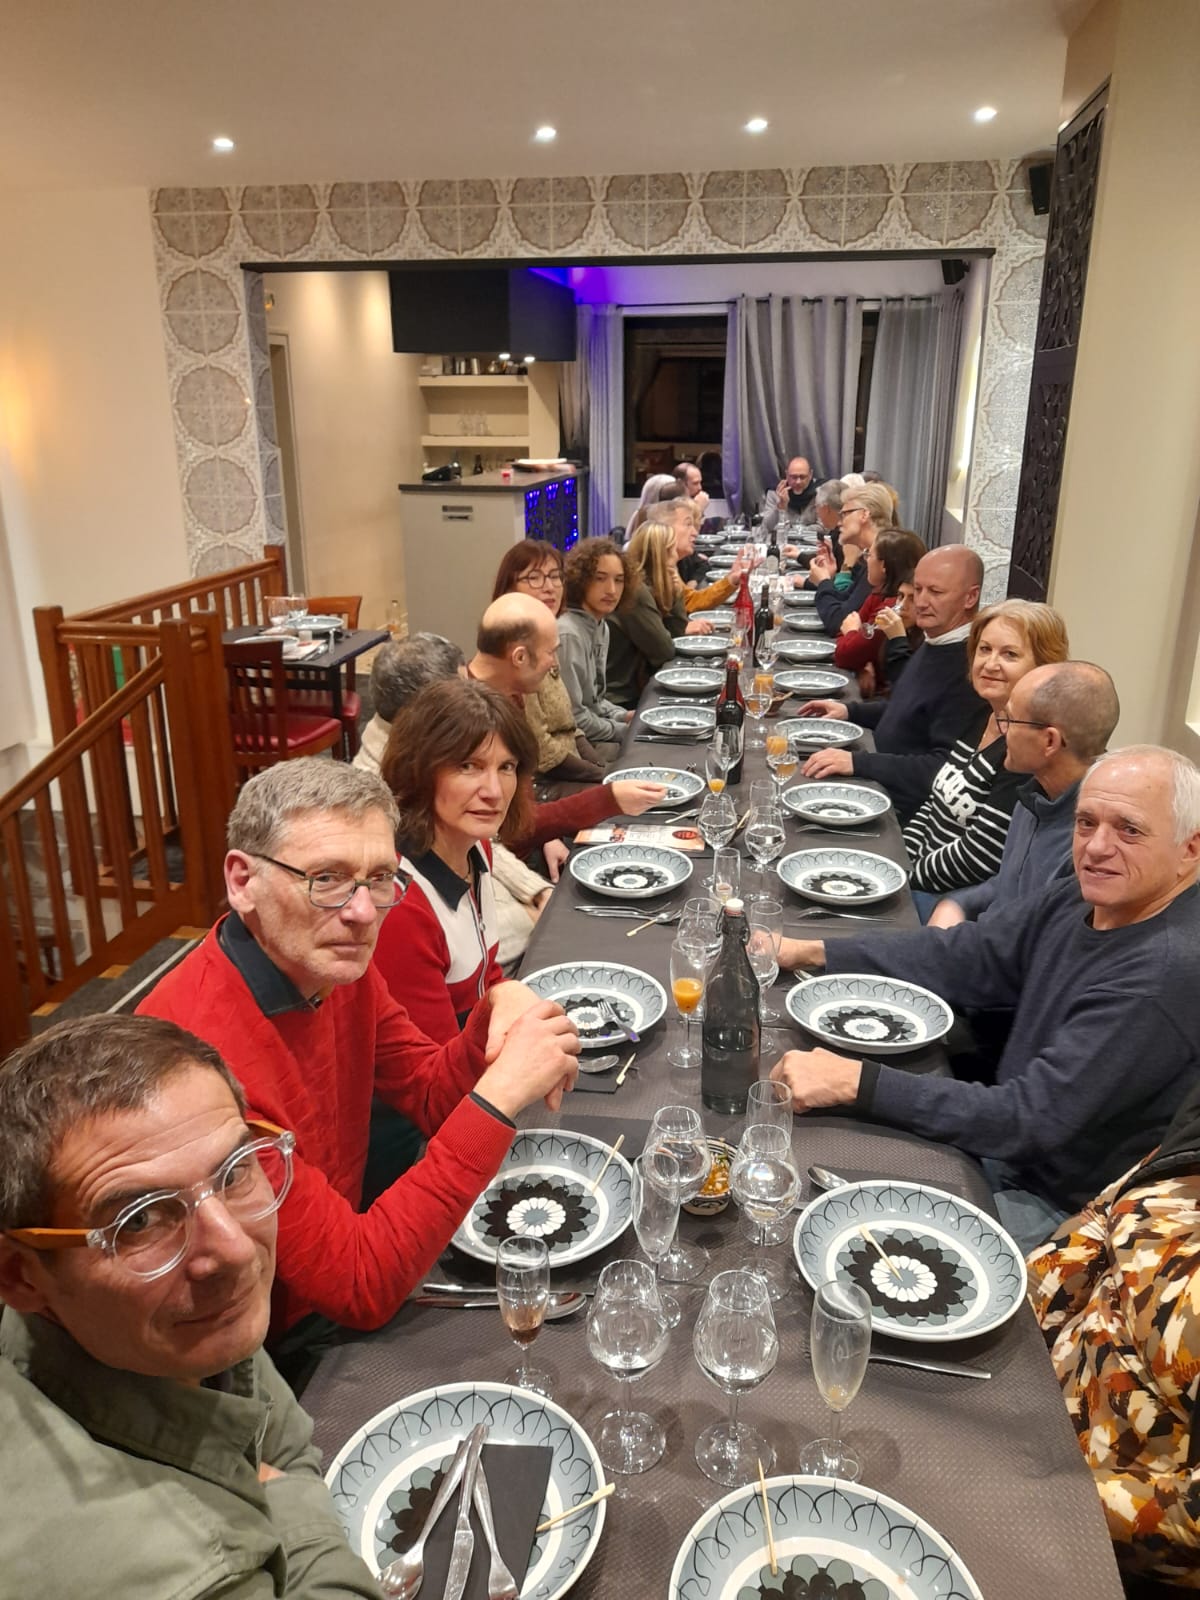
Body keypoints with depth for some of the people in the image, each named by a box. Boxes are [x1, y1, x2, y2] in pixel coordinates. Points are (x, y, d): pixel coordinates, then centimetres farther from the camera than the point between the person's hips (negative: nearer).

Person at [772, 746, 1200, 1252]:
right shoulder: (1092, 896, -5)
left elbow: (1033, 1119, -29)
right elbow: (964, 957, 1)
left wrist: (855, 1081, -32)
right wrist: (807, 951, -4)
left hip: (1055, 1209, -7)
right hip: (1005, 1146, 7)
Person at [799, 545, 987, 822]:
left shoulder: (968, 669, -24)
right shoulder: (937, 643, 8)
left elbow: (948, 769, -27)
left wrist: (858, 762, -28)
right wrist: (850, 711, 12)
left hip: (906, 810, -9)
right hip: (883, 786, 9)